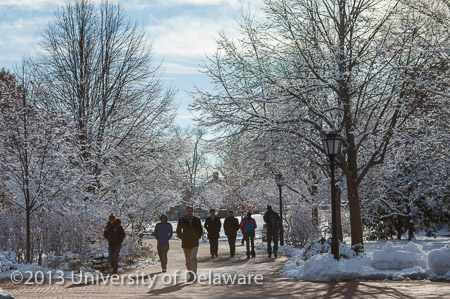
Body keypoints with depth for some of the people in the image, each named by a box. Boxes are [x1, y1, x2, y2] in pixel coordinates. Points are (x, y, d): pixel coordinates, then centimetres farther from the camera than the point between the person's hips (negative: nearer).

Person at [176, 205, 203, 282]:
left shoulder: (197, 220, 1)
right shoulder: (181, 220, 1)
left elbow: (200, 230, 14)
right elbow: (178, 231, 13)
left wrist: (198, 237, 2)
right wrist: (182, 237, 4)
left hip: (194, 243, -2)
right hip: (185, 243, 2)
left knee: (193, 258, -19)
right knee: (188, 261, 7)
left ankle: (193, 275, -24)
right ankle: (191, 275, 18)